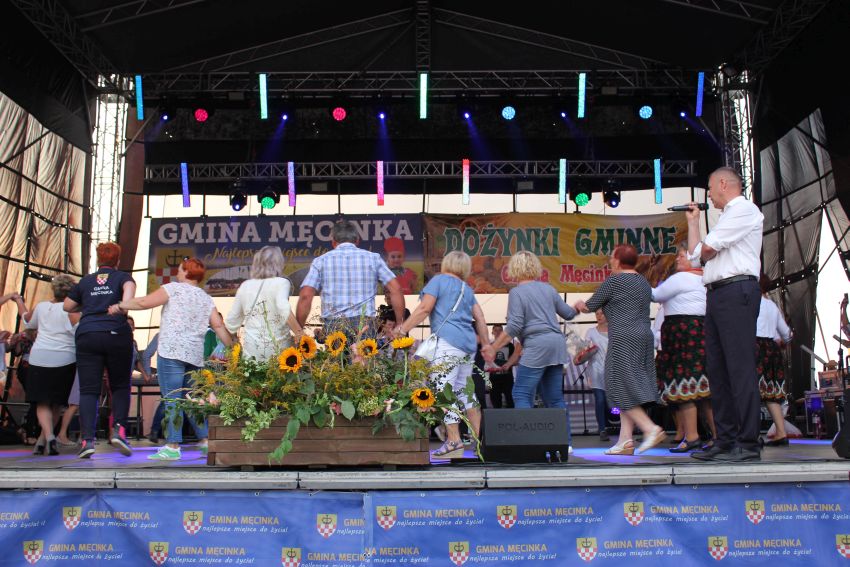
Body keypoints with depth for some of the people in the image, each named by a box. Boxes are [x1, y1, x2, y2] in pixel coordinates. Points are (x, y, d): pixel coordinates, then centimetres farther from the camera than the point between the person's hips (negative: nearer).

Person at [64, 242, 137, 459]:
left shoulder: (85, 281, 17)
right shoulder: (123, 277, 10)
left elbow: (67, 306, 24)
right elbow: (129, 287, -13)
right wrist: (122, 307, -14)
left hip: (87, 336, 1)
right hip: (117, 335, -1)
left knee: (88, 390, 0)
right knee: (121, 386, 11)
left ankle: (87, 439, -11)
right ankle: (118, 429, -7)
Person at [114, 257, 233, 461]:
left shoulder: (174, 288, 2)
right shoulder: (207, 299, 17)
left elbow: (144, 302, -2)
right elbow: (219, 326, 9)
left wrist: (120, 306, 12)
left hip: (171, 351, -6)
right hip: (195, 354, 6)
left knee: (172, 399, -5)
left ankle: (172, 446, -7)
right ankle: (205, 440, 12)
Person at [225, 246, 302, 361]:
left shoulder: (245, 286, 11)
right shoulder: (281, 282, -2)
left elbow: (231, 322, 17)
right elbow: (284, 310, -21)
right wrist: (300, 335, -22)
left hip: (251, 351, 3)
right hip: (277, 350, -3)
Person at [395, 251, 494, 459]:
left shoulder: (438, 280, 4)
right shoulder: (467, 289, 23)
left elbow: (425, 308, -6)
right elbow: (480, 318, 19)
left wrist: (403, 329, -4)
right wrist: (486, 345, 21)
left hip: (448, 342, -8)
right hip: (468, 343, 8)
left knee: (443, 389, -10)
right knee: (463, 390, 16)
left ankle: (454, 441, -15)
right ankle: (480, 437, 18)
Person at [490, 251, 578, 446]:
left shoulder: (516, 292, -4)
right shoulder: (548, 288, 14)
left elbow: (514, 327, -11)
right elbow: (567, 313, 25)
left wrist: (493, 347, -4)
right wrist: (577, 309, 48)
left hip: (537, 346, -7)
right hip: (557, 343, 7)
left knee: (521, 394, -4)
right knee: (555, 397, 12)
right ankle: (565, 441, 13)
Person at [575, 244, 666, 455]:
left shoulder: (614, 281, -5)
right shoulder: (643, 282, 18)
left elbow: (591, 306, 2)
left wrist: (580, 305, 24)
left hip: (624, 338, -8)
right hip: (644, 335, 9)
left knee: (621, 388, -5)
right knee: (632, 388, 7)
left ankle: (651, 428, -13)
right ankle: (625, 440, 5)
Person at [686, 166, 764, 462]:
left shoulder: (744, 209, -2)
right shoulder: (727, 216, 28)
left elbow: (707, 248, -9)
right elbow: (695, 255, 25)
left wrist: (703, 252, 13)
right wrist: (693, 221, 27)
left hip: (736, 290, -10)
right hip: (716, 294, 10)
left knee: (740, 367, -12)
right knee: (718, 369, 7)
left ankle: (748, 443, -13)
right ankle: (725, 440, 9)